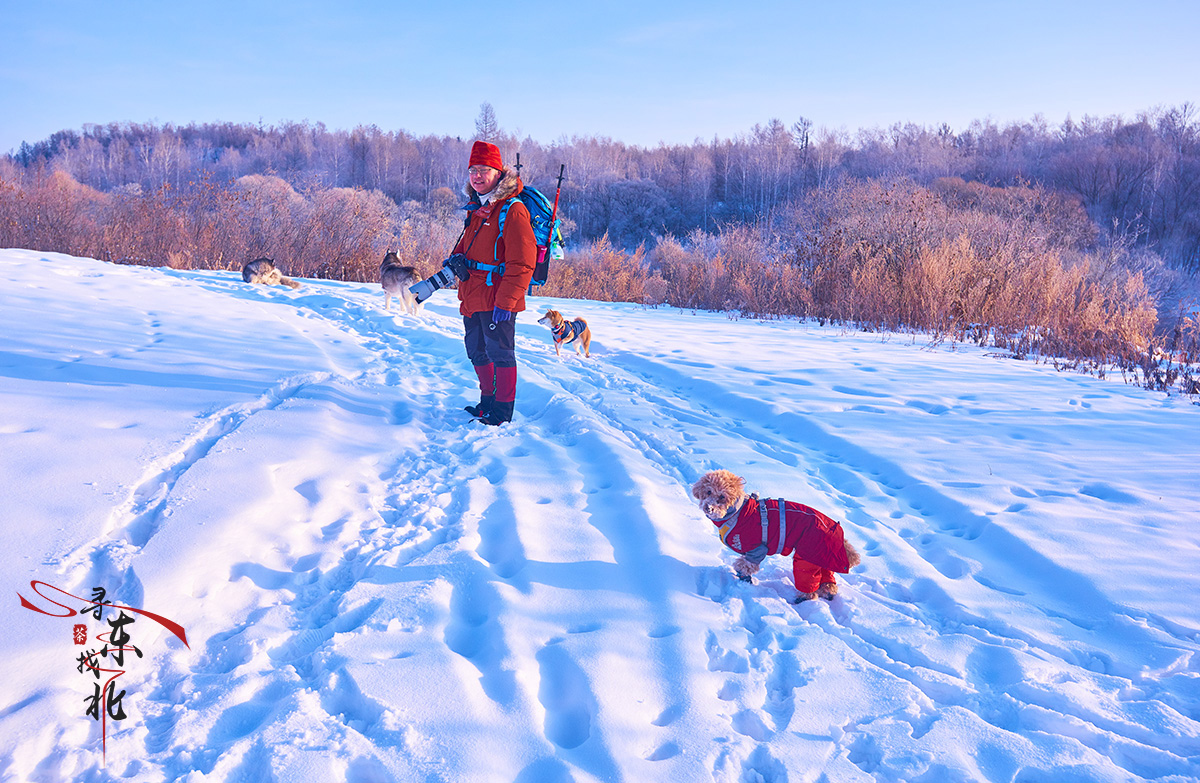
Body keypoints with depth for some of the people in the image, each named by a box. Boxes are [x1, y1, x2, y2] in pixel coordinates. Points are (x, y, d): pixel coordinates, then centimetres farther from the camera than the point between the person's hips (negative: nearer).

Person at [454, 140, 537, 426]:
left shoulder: (513, 210, -15)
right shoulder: (476, 209, 13)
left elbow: (521, 264, -20)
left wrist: (505, 302, -23)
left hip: (498, 299, -9)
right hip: (473, 297, 9)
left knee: (500, 353, -1)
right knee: (477, 352, 17)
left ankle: (503, 412, 10)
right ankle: (488, 400, 33)